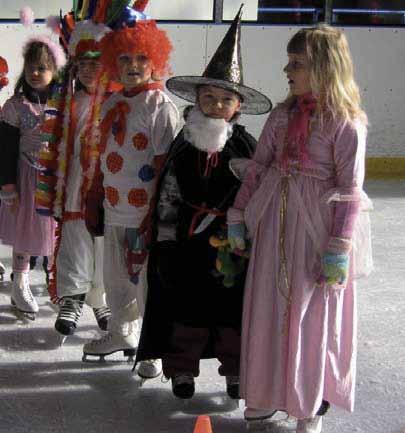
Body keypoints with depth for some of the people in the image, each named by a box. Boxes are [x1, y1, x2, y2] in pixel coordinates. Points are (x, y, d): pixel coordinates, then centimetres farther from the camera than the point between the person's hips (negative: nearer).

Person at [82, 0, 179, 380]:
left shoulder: (161, 107, -11)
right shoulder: (112, 105, 11)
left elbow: (165, 164, -14)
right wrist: (96, 200, 17)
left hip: (146, 212, -7)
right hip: (114, 210, 8)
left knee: (148, 282, 1)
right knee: (116, 278, 20)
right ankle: (121, 334, 39)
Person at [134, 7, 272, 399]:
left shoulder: (247, 147, -4)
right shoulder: (182, 146, -1)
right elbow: (166, 198, 1)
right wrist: (166, 246, -2)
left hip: (232, 246, -1)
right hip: (187, 245, 1)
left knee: (233, 309, 10)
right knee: (185, 308, 9)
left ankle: (235, 370, 26)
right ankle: (182, 368, 25)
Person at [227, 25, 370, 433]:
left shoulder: (346, 123, -11)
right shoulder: (282, 115, 5)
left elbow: (349, 191, -12)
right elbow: (257, 168, 10)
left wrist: (339, 249, -15)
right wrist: (238, 216, 8)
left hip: (317, 230, -5)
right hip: (274, 227, 5)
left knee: (313, 317, 6)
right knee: (268, 310, 12)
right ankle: (268, 391, 30)